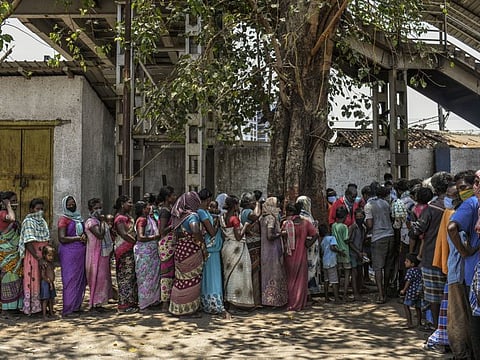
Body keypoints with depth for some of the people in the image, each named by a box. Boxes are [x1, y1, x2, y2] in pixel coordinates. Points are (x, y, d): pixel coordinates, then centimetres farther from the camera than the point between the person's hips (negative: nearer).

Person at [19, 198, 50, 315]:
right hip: (32, 256, -7)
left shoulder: (43, 221, 13)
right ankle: (31, 307, 7)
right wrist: (38, 258, -23)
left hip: (43, 255, 8)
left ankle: (40, 305, 19)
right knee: (33, 280, -2)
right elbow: (28, 243, -18)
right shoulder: (28, 222, -11)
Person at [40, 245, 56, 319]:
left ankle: (51, 313, 23)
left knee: (51, 299, 14)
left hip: (51, 283, 8)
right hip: (45, 283, -8)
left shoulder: (52, 264, 10)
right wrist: (49, 282, -16)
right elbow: (43, 276, -18)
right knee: (45, 299, -5)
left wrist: (52, 282, 11)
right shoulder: (44, 264, -15)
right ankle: (44, 315, -2)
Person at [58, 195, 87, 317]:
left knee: (80, 279, 7)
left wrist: (84, 236, 5)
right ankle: (68, 309, -2)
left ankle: (77, 306, 15)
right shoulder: (63, 219, -5)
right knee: (70, 279, -6)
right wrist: (78, 238, -10)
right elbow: (62, 238, -13)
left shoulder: (78, 218, 16)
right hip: (68, 253, -7)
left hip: (81, 252, 7)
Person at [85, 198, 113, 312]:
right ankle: (95, 303, 2)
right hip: (96, 253, -9)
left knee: (103, 277, 11)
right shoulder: (91, 221, -14)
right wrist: (102, 222, -18)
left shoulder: (100, 220, 15)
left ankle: (97, 302, 19)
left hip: (104, 253, 9)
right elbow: (100, 235, -25)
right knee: (98, 277, -5)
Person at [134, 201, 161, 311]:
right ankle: (144, 302, 5)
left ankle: (152, 299, 21)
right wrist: (155, 237, -16)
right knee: (146, 276, -3)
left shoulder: (148, 219, 14)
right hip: (144, 251, -9)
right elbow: (140, 237, -21)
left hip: (152, 251, 9)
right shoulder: (142, 220, -14)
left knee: (153, 275, 13)